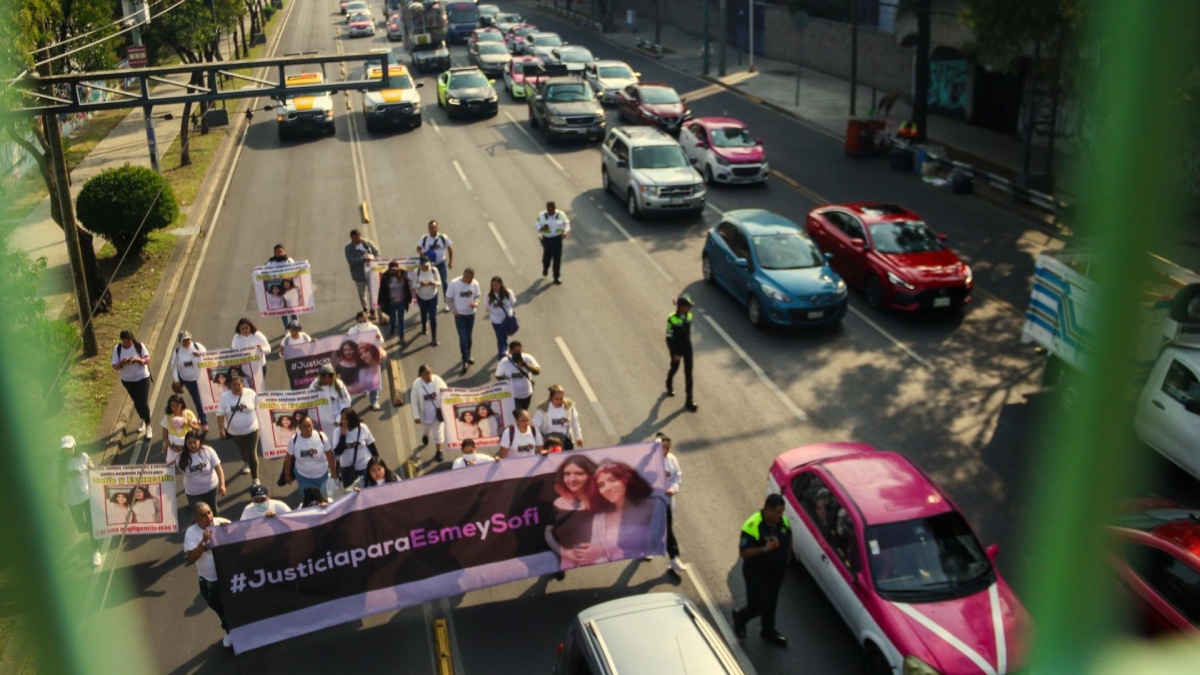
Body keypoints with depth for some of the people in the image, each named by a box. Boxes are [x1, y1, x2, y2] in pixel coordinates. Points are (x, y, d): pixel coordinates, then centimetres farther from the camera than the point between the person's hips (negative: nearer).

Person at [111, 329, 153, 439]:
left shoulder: (139, 345, -15)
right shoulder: (117, 349, -11)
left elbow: (148, 360, -14)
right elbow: (115, 367, -10)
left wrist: (138, 359, -33)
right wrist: (122, 363, -31)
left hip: (142, 378, -3)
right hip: (127, 380, 3)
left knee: (143, 402, -7)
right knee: (136, 402, 17)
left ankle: (148, 426, 7)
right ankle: (143, 421, 40)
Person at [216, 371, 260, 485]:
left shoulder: (251, 393, -15)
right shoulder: (225, 397, -12)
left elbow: (259, 408, -5)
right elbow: (220, 414, -8)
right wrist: (221, 428, -17)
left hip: (251, 430, -3)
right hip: (233, 432, 3)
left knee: (252, 454, -1)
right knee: (241, 450, 28)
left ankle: (255, 478, 11)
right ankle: (247, 463, 59)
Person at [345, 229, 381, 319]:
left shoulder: (367, 243, 0)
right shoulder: (349, 248, -8)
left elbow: (377, 253, 2)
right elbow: (351, 261, -19)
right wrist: (363, 259, -28)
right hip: (359, 274, -1)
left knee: (372, 291, 2)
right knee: (362, 293, 14)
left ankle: (372, 310, 16)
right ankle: (365, 309, 35)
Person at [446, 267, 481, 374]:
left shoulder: (475, 283, -11)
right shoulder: (454, 283, -18)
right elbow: (448, 299, -8)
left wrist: (476, 303, -18)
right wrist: (454, 311, -15)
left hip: (471, 314, 3)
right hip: (459, 315, -3)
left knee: (468, 337, 17)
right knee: (463, 338, -5)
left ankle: (468, 356, 37)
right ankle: (465, 360, 7)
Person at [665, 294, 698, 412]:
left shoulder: (689, 316, -9)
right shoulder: (672, 319, -23)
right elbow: (669, 338, -19)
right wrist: (674, 354, -19)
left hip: (687, 348, 4)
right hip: (676, 349, -3)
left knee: (688, 374, 3)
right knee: (674, 368, 21)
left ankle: (689, 401, 8)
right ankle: (669, 385, 54)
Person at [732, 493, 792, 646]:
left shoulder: (783, 520, -8)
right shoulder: (752, 525, -29)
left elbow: (789, 537, 14)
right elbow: (743, 552, -27)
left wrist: (788, 555, 5)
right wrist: (765, 549, -36)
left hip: (777, 572, 6)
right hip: (757, 574, -6)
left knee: (771, 603, 22)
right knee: (758, 605, 1)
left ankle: (769, 631, 44)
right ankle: (740, 617, 33)